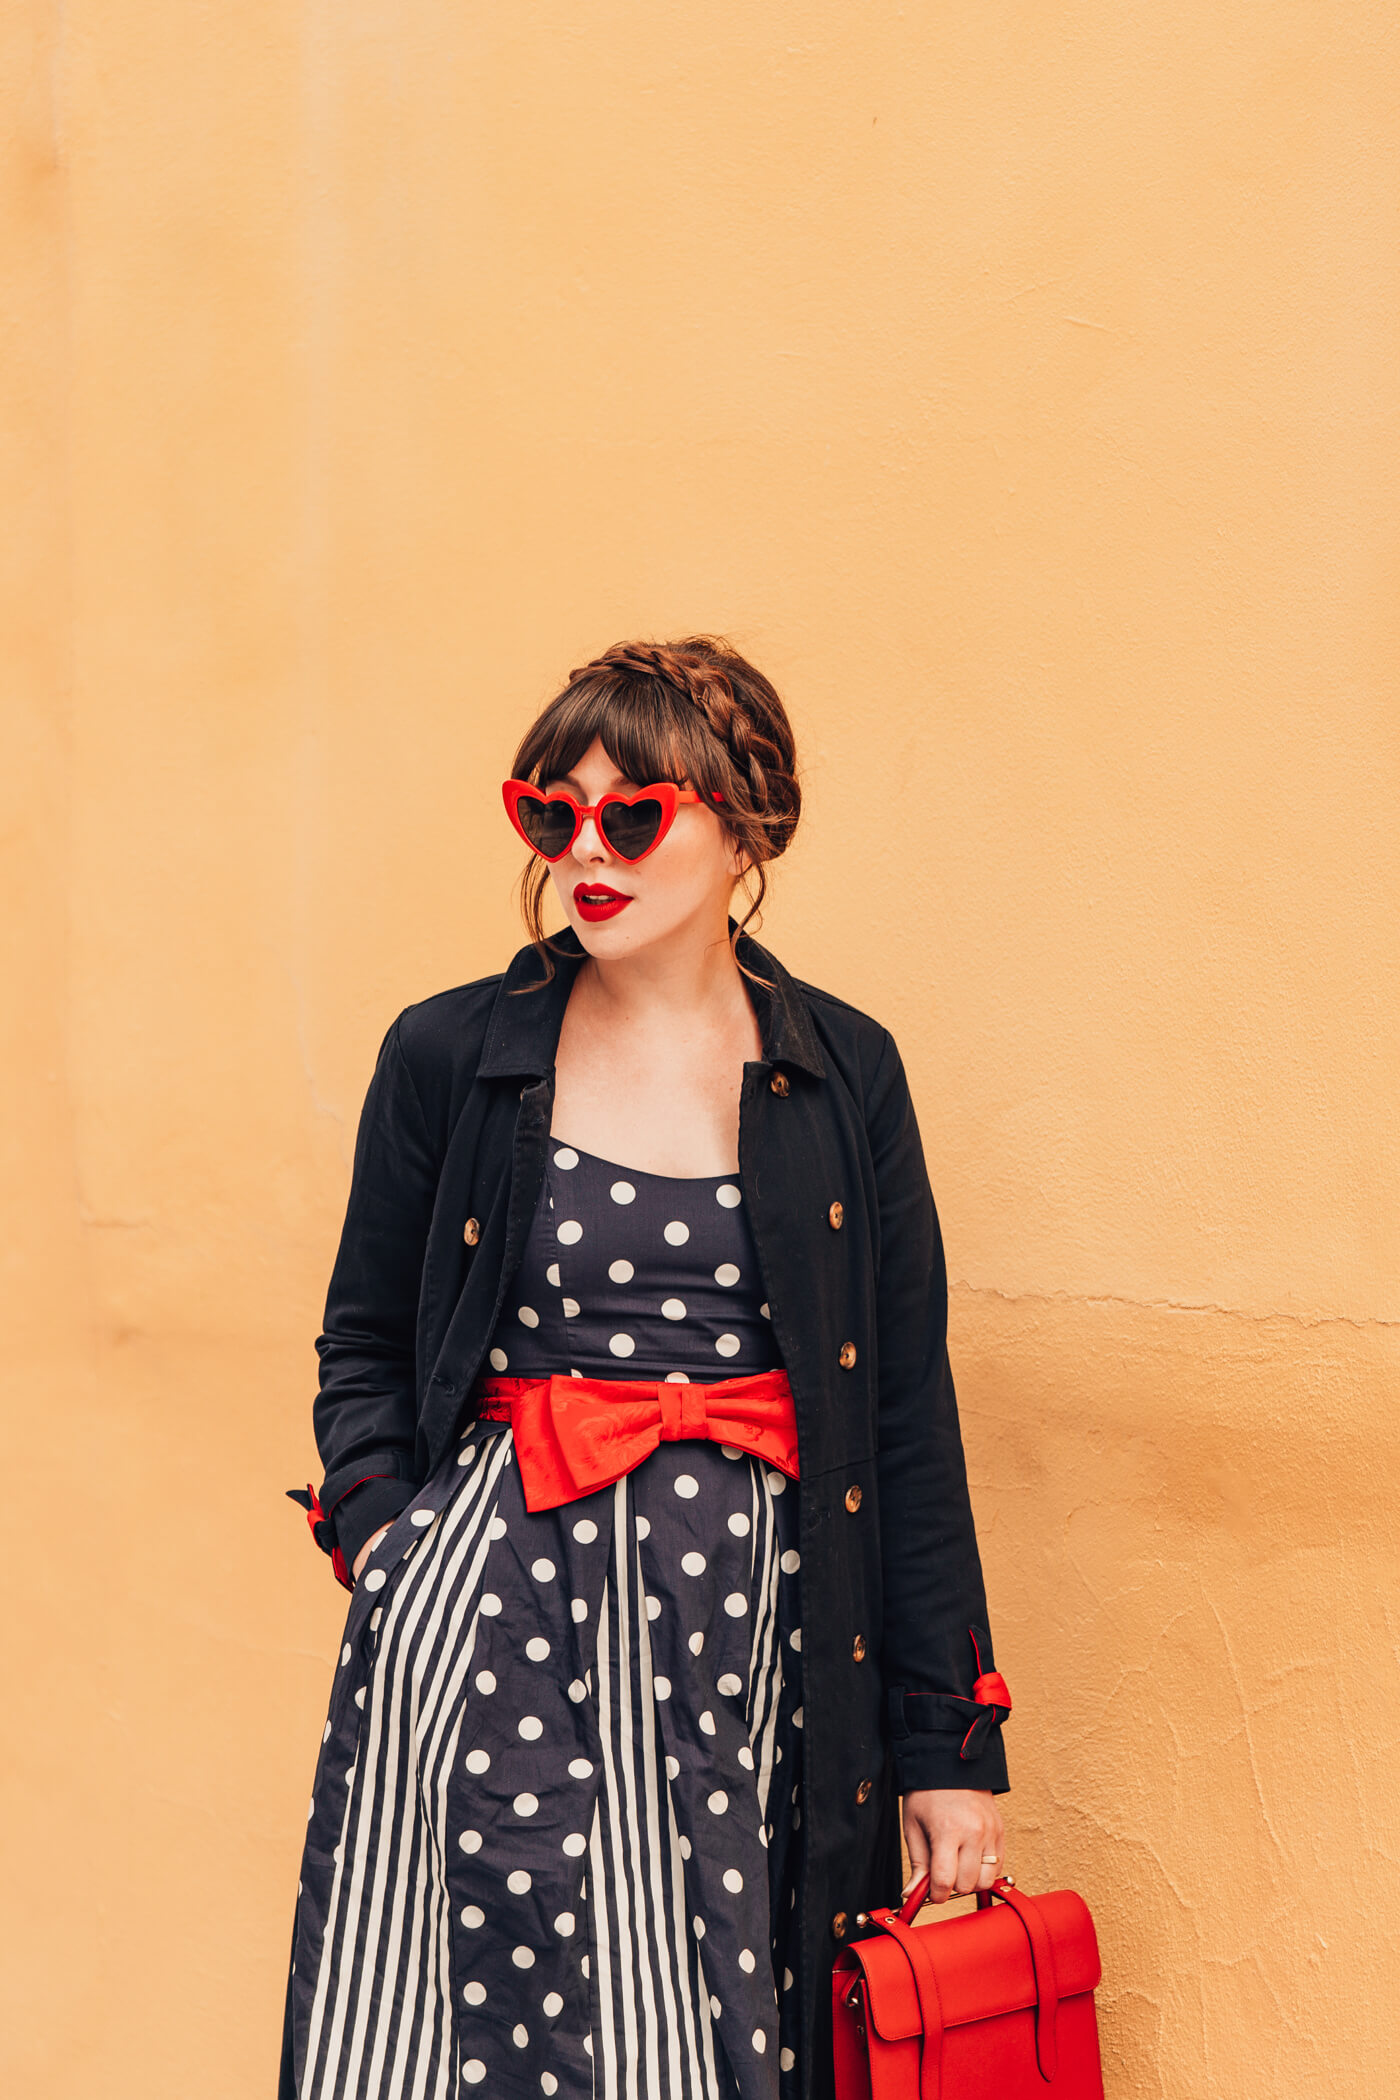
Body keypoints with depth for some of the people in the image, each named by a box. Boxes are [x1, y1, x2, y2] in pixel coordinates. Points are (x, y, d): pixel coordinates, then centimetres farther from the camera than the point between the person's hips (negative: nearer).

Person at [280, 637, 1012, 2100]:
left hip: (747, 1622, 0)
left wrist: (950, 1745, 3)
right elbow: (364, 1346, 14)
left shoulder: (843, 1074, 5)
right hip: (485, 1615, 0)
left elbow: (907, 1416, 5)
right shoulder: (448, 1057, 4)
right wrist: (385, 1538, -6)